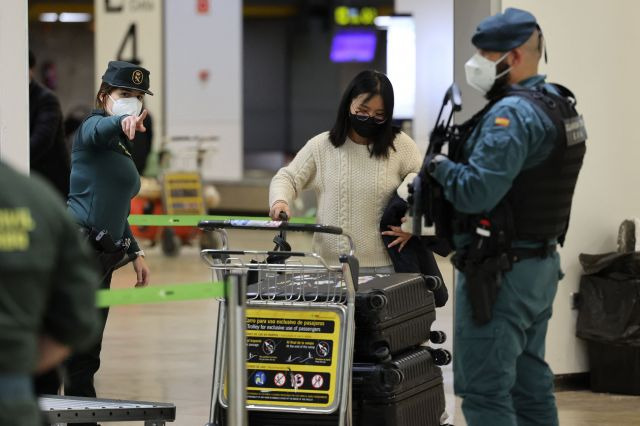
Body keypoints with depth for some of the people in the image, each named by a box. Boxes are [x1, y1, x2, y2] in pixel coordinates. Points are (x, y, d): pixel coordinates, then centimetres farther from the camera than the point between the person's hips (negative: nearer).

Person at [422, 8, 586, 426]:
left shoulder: (513, 114, -19)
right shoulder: (560, 105, 13)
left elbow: (476, 192, -26)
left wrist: (441, 165, -8)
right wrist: (459, 157, 10)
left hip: (500, 273, -10)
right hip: (544, 265, 10)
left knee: (485, 391, -7)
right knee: (531, 385, 16)